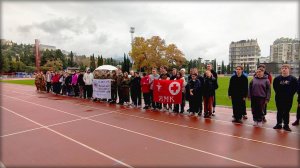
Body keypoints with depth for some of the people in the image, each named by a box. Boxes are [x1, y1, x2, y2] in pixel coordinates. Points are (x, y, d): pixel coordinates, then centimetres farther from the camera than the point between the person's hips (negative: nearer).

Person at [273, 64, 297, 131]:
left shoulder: (293, 79, -3)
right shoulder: (277, 78, -1)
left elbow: (295, 88, 1)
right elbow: (275, 87, 7)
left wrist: (290, 94, -6)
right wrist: (278, 93, 0)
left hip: (288, 99, -1)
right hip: (279, 98, 1)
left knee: (286, 112, 8)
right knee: (279, 112, 10)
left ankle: (286, 125, 18)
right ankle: (279, 124, 20)